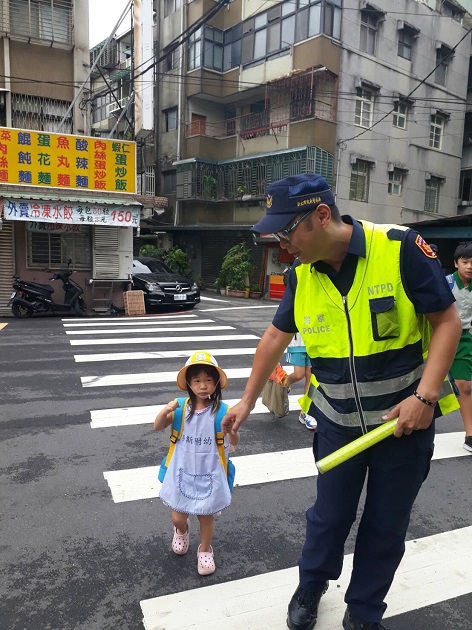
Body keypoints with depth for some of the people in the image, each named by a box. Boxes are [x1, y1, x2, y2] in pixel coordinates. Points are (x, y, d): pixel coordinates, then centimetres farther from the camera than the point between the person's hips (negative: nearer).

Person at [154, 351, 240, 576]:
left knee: (206, 516, 12)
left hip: (209, 475, -1)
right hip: (183, 473, 2)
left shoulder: (220, 411, -14)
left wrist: (232, 430, -39)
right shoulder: (182, 408, -9)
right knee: (178, 518, 11)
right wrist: (165, 412, -27)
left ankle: (205, 550, 41)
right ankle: (182, 530, 48)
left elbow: (234, 442, -16)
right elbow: (157, 427, -6)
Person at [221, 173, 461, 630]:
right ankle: (310, 588, 45)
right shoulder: (302, 276, -5)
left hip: (405, 420, -2)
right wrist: (247, 402, 11)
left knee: (386, 526, 13)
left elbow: (448, 322, -12)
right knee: (329, 516, 15)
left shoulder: (401, 249, -18)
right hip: (338, 422, 3)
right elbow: (275, 339, 7)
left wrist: (425, 395, -21)